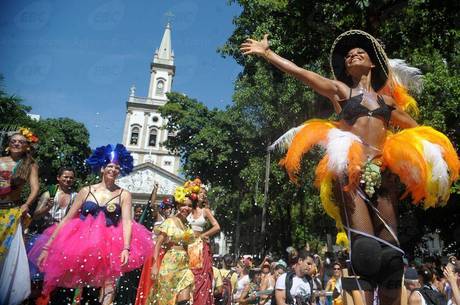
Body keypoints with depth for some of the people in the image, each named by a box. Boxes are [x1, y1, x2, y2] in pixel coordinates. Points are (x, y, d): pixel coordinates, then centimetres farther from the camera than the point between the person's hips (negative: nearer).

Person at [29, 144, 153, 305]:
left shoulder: (124, 195, 0)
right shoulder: (86, 191, 4)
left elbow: (127, 222, -9)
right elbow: (67, 219, 4)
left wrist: (126, 248, -24)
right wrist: (47, 246, -1)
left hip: (110, 244, -1)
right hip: (82, 242, 2)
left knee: (107, 286, -6)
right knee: (78, 286, 7)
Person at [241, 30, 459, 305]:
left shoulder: (387, 100, 24)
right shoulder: (339, 90, 15)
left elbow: (417, 130, 35)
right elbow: (298, 72, 11)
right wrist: (266, 52, 10)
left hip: (384, 172, 4)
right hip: (350, 172, -4)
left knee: (391, 252, -1)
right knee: (366, 250, -15)